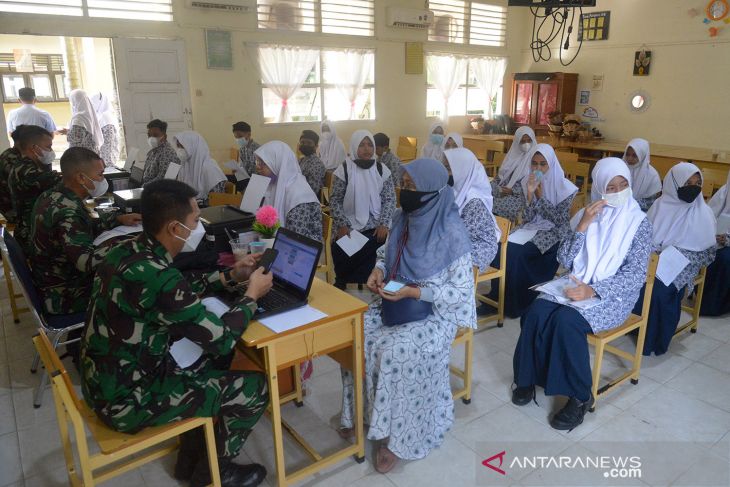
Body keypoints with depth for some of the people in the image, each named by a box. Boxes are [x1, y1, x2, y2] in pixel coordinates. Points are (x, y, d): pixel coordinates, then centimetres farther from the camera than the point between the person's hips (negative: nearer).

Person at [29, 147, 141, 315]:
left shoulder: (52, 195, 0)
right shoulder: (67, 212, -29)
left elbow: (85, 227, 12)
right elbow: (87, 262, -39)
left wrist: (118, 219, 1)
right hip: (65, 296, -9)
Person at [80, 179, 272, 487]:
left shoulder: (128, 252, -3)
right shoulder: (159, 277, -31)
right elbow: (221, 338, -21)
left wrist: (230, 276, 11)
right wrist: (252, 294, -6)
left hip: (103, 381, 9)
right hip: (126, 400, -9)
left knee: (217, 358, 20)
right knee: (255, 387, -4)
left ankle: (191, 458, 31)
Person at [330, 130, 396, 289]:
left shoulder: (382, 170, 4)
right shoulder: (344, 169, -1)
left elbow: (390, 199, 5)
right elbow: (335, 200, 0)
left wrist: (384, 224, -7)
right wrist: (342, 225, -10)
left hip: (375, 228, 1)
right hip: (349, 228, -1)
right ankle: (341, 288, 7)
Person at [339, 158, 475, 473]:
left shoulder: (452, 233, -21)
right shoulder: (403, 217, -1)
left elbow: (461, 291, -18)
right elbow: (386, 252, 15)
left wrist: (413, 293, -25)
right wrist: (378, 270, -8)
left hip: (435, 313, -6)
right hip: (396, 302, 7)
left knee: (395, 351, -29)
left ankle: (398, 434, -6)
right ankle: (360, 412, 8)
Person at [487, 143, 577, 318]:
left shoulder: (564, 187, -9)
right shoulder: (528, 182, 4)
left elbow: (559, 220, -13)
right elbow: (527, 218, 0)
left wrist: (540, 196, -16)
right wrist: (530, 194, -16)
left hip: (553, 234, -5)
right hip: (532, 228, 5)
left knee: (516, 252, -27)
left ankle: (518, 302, -11)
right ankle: (499, 297, -13)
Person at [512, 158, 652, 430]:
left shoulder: (639, 222, -2)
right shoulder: (587, 214, 7)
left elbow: (636, 274, -11)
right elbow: (564, 261, 1)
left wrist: (592, 291, -25)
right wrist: (583, 225, -12)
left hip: (612, 294, -3)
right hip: (576, 285, 3)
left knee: (566, 320, -32)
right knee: (536, 313, -26)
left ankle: (579, 396, -14)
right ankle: (530, 376, -5)